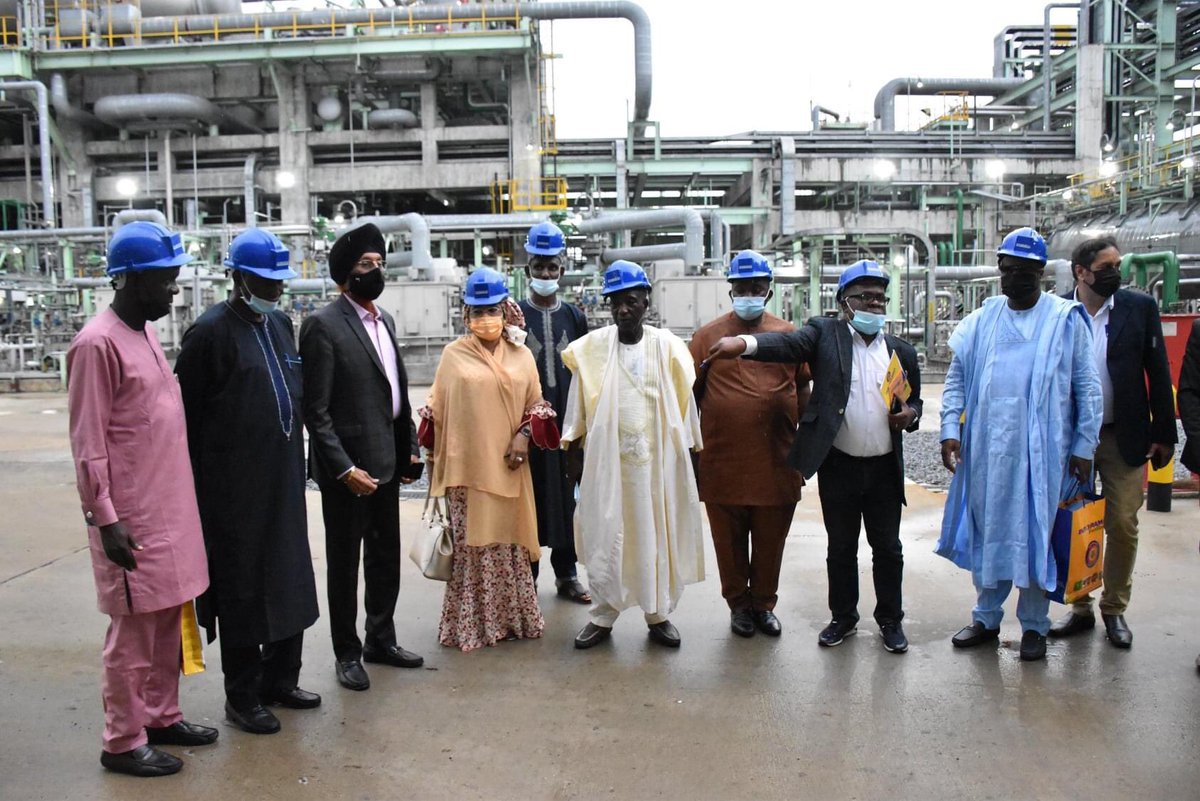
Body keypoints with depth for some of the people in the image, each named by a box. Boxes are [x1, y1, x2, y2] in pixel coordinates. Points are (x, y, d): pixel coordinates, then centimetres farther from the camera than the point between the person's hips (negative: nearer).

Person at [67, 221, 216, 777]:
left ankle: (160, 716, 31)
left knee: (169, 620, 16)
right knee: (134, 628, 3)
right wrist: (104, 520, -18)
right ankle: (123, 742, 17)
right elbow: (88, 444, -16)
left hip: (169, 509, 8)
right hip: (132, 518, -8)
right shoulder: (99, 343, -15)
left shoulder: (145, 332, 11)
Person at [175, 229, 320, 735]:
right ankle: (242, 696, 20)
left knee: (289, 579, 15)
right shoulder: (210, 332, -11)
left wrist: (295, 461, 15)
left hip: (284, 480, 7)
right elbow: (188, 416, -10)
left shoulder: (280, 324, 10)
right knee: (241, 589, 5)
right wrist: (202, 490, -9)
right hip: (235, 488, -7)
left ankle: (281, 679, 31)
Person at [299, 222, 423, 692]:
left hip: (387, 462, 7)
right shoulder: (324, 325, -13)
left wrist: (409, 446, 11)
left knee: (386, 559, 17)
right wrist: (344, 468, -19)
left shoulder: (384, 320, 11)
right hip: (348, 468, -7)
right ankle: (347, 653, 23)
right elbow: (315, 409, -16)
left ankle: (381, 640, 34)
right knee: (345, 564, 8)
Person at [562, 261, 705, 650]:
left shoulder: (668, 347, 0)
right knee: (605, 538, 5)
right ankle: (602, 616, 19)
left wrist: (688, 453, 5)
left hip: (658, 460, 1)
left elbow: (684, 404, 5)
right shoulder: (591, 348, -1)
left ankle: (658, 614, 23)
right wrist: (574, 453, 4)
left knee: (658, 536, 8)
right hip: (606, 459, 0)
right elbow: (578, 407, 5)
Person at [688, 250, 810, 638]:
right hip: (722, 460, -1)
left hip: (777, 461, 1)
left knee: (771, 540, 12)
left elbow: (804, 390, 10)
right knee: (730, 540, 10)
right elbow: (690, 393, 4)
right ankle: (738, 604, 28)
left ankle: (764, 604, 30)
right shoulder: (708, 336, 2)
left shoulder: (789, 335, 6)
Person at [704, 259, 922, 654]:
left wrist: (909, 414, -7)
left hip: (884, 469, 2)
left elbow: (914, 402, 18)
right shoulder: (825, 333, -2)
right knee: (840, 548, 12)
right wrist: (743, 343, -41)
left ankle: (890, 619, 30)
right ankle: (843, 617, 30)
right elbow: (789, 342, -21)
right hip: (838, 466, -2)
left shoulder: (902, 351, 8)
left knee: (888, 548, 12)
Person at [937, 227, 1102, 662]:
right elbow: (956, 378, 7)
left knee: (1036, 535, 5)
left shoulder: (1066, 319, 0)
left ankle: (1034, 625, 21)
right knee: (986, 532, 11)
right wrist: (950, 429, -4)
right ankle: (986, 617, 26)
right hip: (986, 447, 3)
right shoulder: (981, 320, 7)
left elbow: (1087, 388, 1)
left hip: (1041, 450, -3)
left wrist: (1083, 447, -3)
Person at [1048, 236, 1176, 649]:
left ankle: (1114, 609, 22)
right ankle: (1079, 607, 22)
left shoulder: (1139, 307, -1)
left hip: (1124, 437, 0)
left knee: (1122, 526, 6)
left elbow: (1158, 373, 1)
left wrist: (1164, 433, 0)